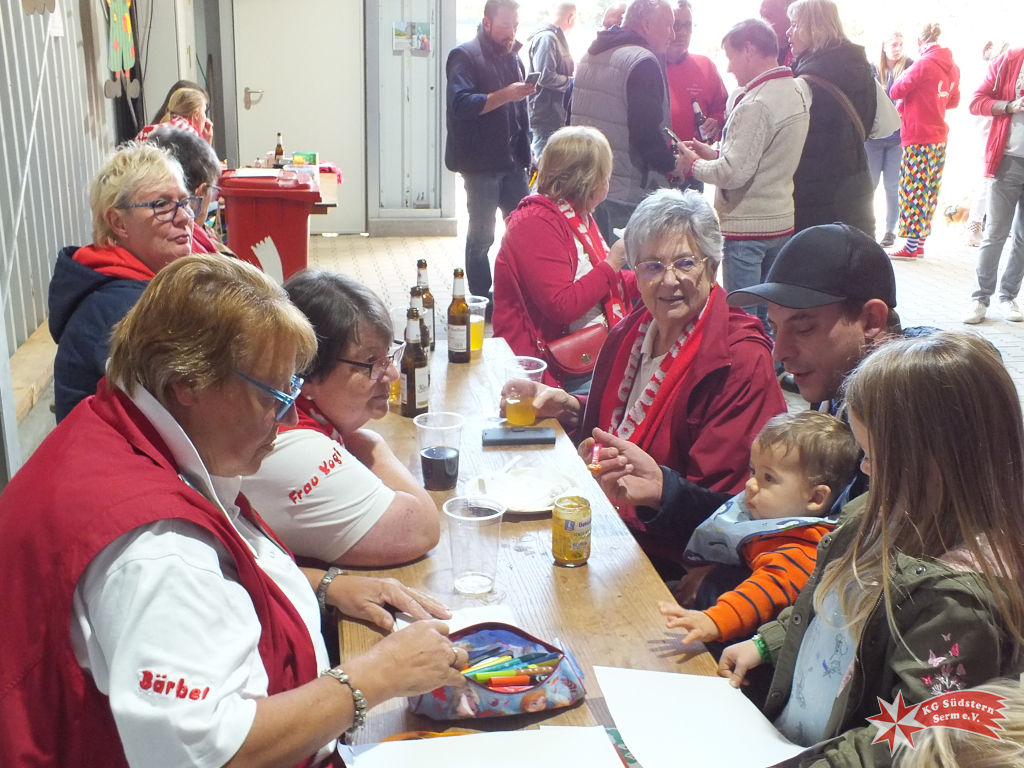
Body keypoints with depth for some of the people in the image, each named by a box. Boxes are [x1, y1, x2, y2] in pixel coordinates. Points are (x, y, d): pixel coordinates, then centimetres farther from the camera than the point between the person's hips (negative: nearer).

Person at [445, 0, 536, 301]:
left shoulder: (512, 55, 15)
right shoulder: (465, 56, -8)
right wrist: (505, 95, -28)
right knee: (481, 235, 2)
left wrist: (524, 152, 14)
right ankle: (481, 299, 12)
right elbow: (461, 105, -20)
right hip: (481, 163, -6)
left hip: (513, 160, 6)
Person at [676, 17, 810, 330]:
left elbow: (734, 173, -23)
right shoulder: (796, 91, 7)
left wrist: (695, 164, -6)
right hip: (781, 220, 9)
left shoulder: (756, 105, -21)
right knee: (770, 316, 18)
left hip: (746, 225, -9)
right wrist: (715, 153, 8)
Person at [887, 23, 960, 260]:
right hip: (939, 137, 8)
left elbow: (896, 92, -10)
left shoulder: (924, 64, -14)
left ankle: (912, 246, 0)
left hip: (918, 137, -8)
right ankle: (920, 242, 16)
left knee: (914, 189, -3)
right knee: (929, 191, 10)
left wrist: (905, 77, 8)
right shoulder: (952, 66, 9)